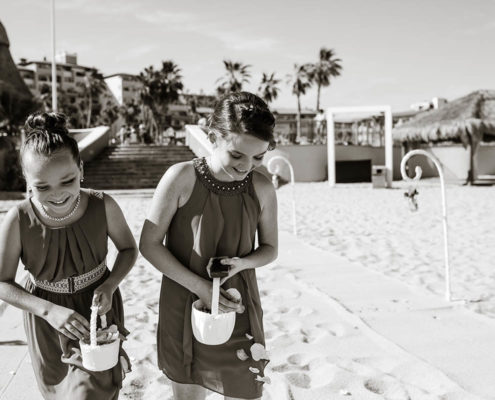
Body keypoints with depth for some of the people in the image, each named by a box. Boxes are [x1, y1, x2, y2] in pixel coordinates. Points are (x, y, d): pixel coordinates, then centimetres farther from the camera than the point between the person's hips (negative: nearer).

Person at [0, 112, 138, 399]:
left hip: (98, 309, 0)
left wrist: (109, 287, -21)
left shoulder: (103, 206, -22)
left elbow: (129, 249, -4)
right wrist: (49, 310, -25)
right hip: (48, 321, 1)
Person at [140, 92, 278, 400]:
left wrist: (242, 263, -17)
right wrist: (199, 286, -17)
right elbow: (149, 244, -10)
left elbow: (270, 249, 5)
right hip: (183, 307, 0)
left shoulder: (262, 189, -9)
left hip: (238, 309, 1)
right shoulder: (181, 177, -15)